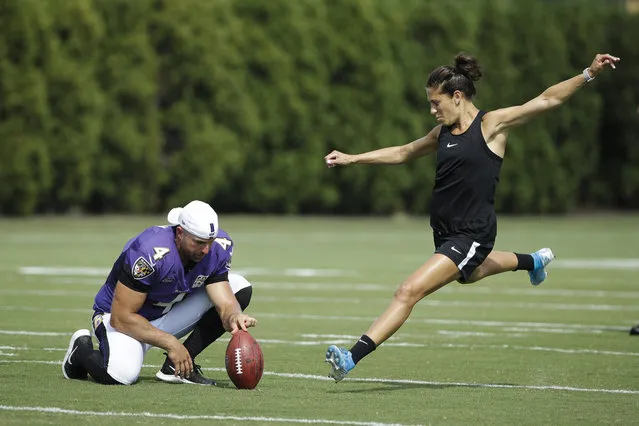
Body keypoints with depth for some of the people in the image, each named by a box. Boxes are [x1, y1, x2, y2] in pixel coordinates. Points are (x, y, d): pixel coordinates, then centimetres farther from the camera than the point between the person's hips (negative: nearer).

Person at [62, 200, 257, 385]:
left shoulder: (217, 248, -16)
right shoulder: (150, 254, -34)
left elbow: (226, 304, -14)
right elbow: (120, 318, -29)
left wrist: (234, 317, -40)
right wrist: (170, 343, -29)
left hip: (169, 314, 7)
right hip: (121, 317, -7)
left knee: (240, 288, -8)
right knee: (121, 374, -39)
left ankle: (176, 367, -8)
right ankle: (83, 348, 1)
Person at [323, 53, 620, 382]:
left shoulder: (492, 124, -10)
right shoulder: (443, 132, 9)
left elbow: (548, 99, -12)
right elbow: (404, 152, 23)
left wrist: (589, 73, -20)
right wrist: (351, 159, 21)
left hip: (472, 234, -9)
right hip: (445, 232, 9)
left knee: (408, 292, -18)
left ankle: (352, 357, -22)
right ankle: (532, 261, 60)